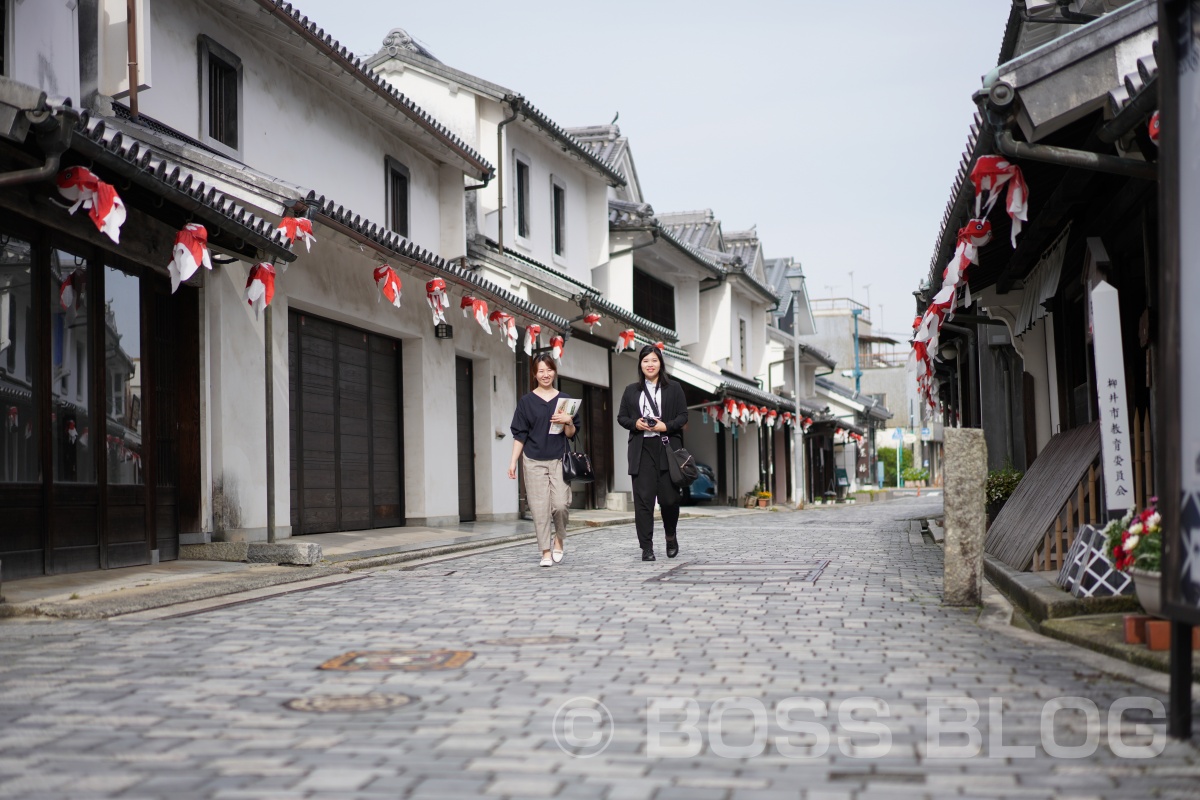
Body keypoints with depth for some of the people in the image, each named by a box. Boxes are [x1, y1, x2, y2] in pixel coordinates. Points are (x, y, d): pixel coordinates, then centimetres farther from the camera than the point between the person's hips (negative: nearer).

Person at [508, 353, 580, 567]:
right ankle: (546, 552, 4)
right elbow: (519, 434, 7)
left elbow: (572, 434, 11)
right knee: (540, 507, -4)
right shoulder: (526, 401, 6)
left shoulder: (564, 400, 9)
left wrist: (568, 422, -10)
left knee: (560, 504, -12)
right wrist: (513, 461, 2)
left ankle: (559, 539, 15)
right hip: (534, 461, 0)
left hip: (559, 460, 0)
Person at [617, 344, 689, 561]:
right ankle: (646, 547, 0)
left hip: (667, 448, -1)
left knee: (669, 497, -1)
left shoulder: (674, 389, 9)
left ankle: (671, 536, 26)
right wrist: (635, 423, -7)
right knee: (643, 498, -4)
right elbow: (621, 417, 13)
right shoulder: (631, 391, 13)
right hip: (641, 450, 1)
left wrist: (667, 426, -12)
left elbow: (683, 416, 5)